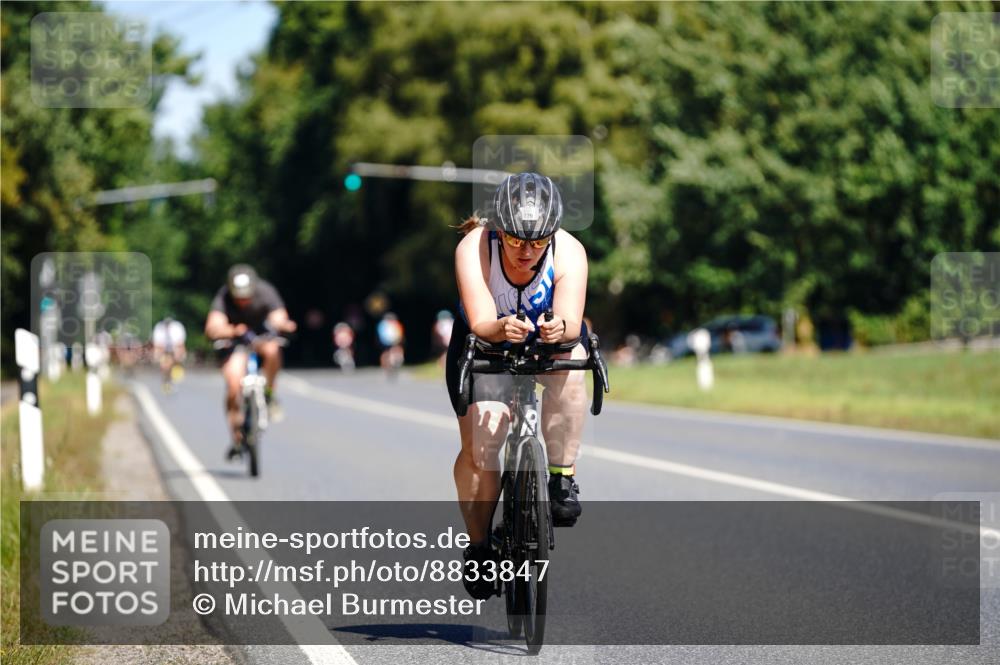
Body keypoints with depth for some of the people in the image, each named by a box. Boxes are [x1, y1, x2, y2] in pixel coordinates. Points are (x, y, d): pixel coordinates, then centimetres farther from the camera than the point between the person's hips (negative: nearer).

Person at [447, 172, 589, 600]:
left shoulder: (569, 253, -27)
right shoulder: (474, 249, -30)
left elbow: (572, 322, -38)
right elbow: (480, 323, -39)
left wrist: (559, 329, -61)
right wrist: (502, 328, -62)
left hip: (550, 341, 1)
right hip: (484, 341, -1)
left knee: (569, 370, -34)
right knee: (479, 443, -17)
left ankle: (563, 478, -21)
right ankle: (478, 544, 2)